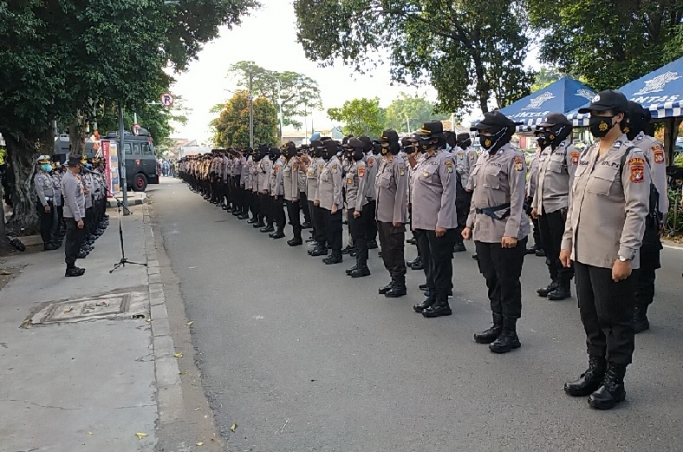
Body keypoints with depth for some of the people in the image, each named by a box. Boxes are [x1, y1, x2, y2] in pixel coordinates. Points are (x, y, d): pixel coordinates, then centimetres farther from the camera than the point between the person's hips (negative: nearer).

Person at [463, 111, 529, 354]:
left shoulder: (513, 156, -10)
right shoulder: (483, 156, 14)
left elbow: (517, 197, -15)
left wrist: (511, 232, -21)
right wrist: (470, 223, 16)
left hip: (504, 232, -8)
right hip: (483, 231, 8)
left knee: (508, 283, 2)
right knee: (492, 280, 15)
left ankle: (510, 333, 13)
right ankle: (498, 325, 28)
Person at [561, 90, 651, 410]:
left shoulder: (630, 156, -11)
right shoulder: (587, 154, 12)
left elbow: (637, 210, -16)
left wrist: (625, 257, -20)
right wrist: (567, 243, 14)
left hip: (611, 258, -7)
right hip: (583, 253, 8)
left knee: (614, 320, 6)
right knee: (590, 316, 17)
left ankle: (614, 381, 20)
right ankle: (595, 371, 32)